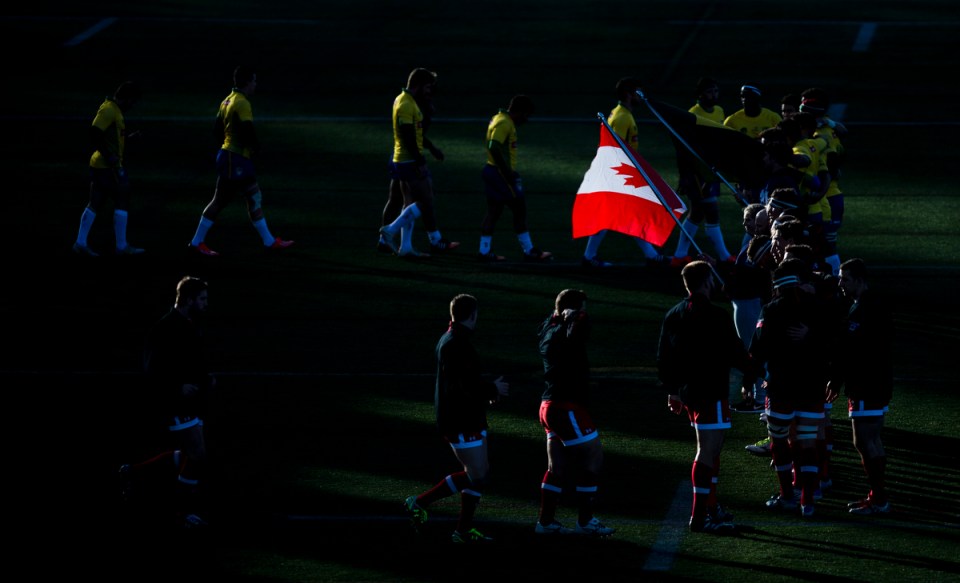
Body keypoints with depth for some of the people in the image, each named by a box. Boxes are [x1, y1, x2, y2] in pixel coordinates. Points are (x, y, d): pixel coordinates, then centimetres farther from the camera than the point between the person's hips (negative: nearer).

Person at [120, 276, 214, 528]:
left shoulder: (191, 327, 12)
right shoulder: (168, 328, -18)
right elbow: (153, 370, -20)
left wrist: (206, 378, 9)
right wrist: (178, 387, -27)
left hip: (191, 403, 10)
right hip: (177, 404, -10)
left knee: (186, 456, 16)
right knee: (197, 455, -8)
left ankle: (134, 472, 30)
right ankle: (186, 510, 6)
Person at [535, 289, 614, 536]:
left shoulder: (549, 329, 10)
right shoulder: (564, 333, -16)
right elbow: (582, 323, -36)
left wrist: (560, 312, 18)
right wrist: (573, 316, -18)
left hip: (550, 406, 10)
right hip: (566, 407, -10)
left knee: (557, 467, 13)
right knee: (592, 459, -1)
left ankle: (546, 521, 15)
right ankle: (585, 521, 2)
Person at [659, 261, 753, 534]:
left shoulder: (673, 316, 10)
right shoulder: (715, 316, -16)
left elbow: (663, 358, 15)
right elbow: (735, 353, -11)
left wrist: (672, 390, 24)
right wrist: (751, 367, 9)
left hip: (686, 391, 9)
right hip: (712, 393, -9)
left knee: (710, 450, 19)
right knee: (708, 452, -8)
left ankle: (711, 508, 24)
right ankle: (700, 516, -10)